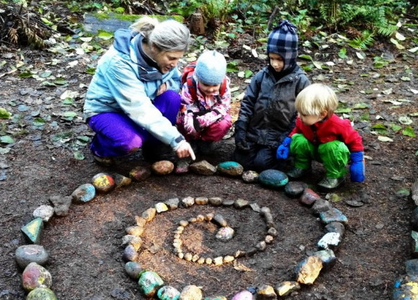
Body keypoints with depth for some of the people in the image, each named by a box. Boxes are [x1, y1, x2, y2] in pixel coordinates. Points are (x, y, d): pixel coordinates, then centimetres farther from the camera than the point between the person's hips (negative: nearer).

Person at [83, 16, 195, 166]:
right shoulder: (120, 62, -33)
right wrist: (176, 139, -39)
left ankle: (154, 145, -2)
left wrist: (167, 84, -22)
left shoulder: (162, 55, -13)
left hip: (137, 105, 6)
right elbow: (139, 108, -37)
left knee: (172, 98, -23)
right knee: (130, 141, -36)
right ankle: (100, 146, -1)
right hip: (105, 110, -5)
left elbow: (178, 81, 4)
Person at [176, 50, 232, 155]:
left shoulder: (224, 85, -24)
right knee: (182, 123, -32)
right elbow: (185, 110, -29)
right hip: (194, 116, -1)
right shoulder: (189, 86, -29)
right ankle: (193, 139, 2)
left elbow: (222, 108, -23)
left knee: (225, 122, -30)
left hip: (213, 119, 1)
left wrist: (203, 120, -38)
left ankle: (206, 140, 0)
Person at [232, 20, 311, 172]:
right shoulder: (261, 75, -1)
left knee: (262, 162, -15)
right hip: (254, 131, 3)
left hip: (278, 137, -3)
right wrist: (240, 130, -6)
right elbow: (247, 102, 2)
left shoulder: (300, 81, -9)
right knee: (240, 159, -6)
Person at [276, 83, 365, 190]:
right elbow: (297, 131, 6)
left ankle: (335, 176, -14)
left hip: (333, 153, -4)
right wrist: (286, 143, -9)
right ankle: (302, 167, 0)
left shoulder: (338, 125, -32)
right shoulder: (302, 121, -18)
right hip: (314, 149, 4)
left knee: (332, 147, -39)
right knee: (298, 139, -23)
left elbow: (354, 140, -20)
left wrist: (357, 163, -21)